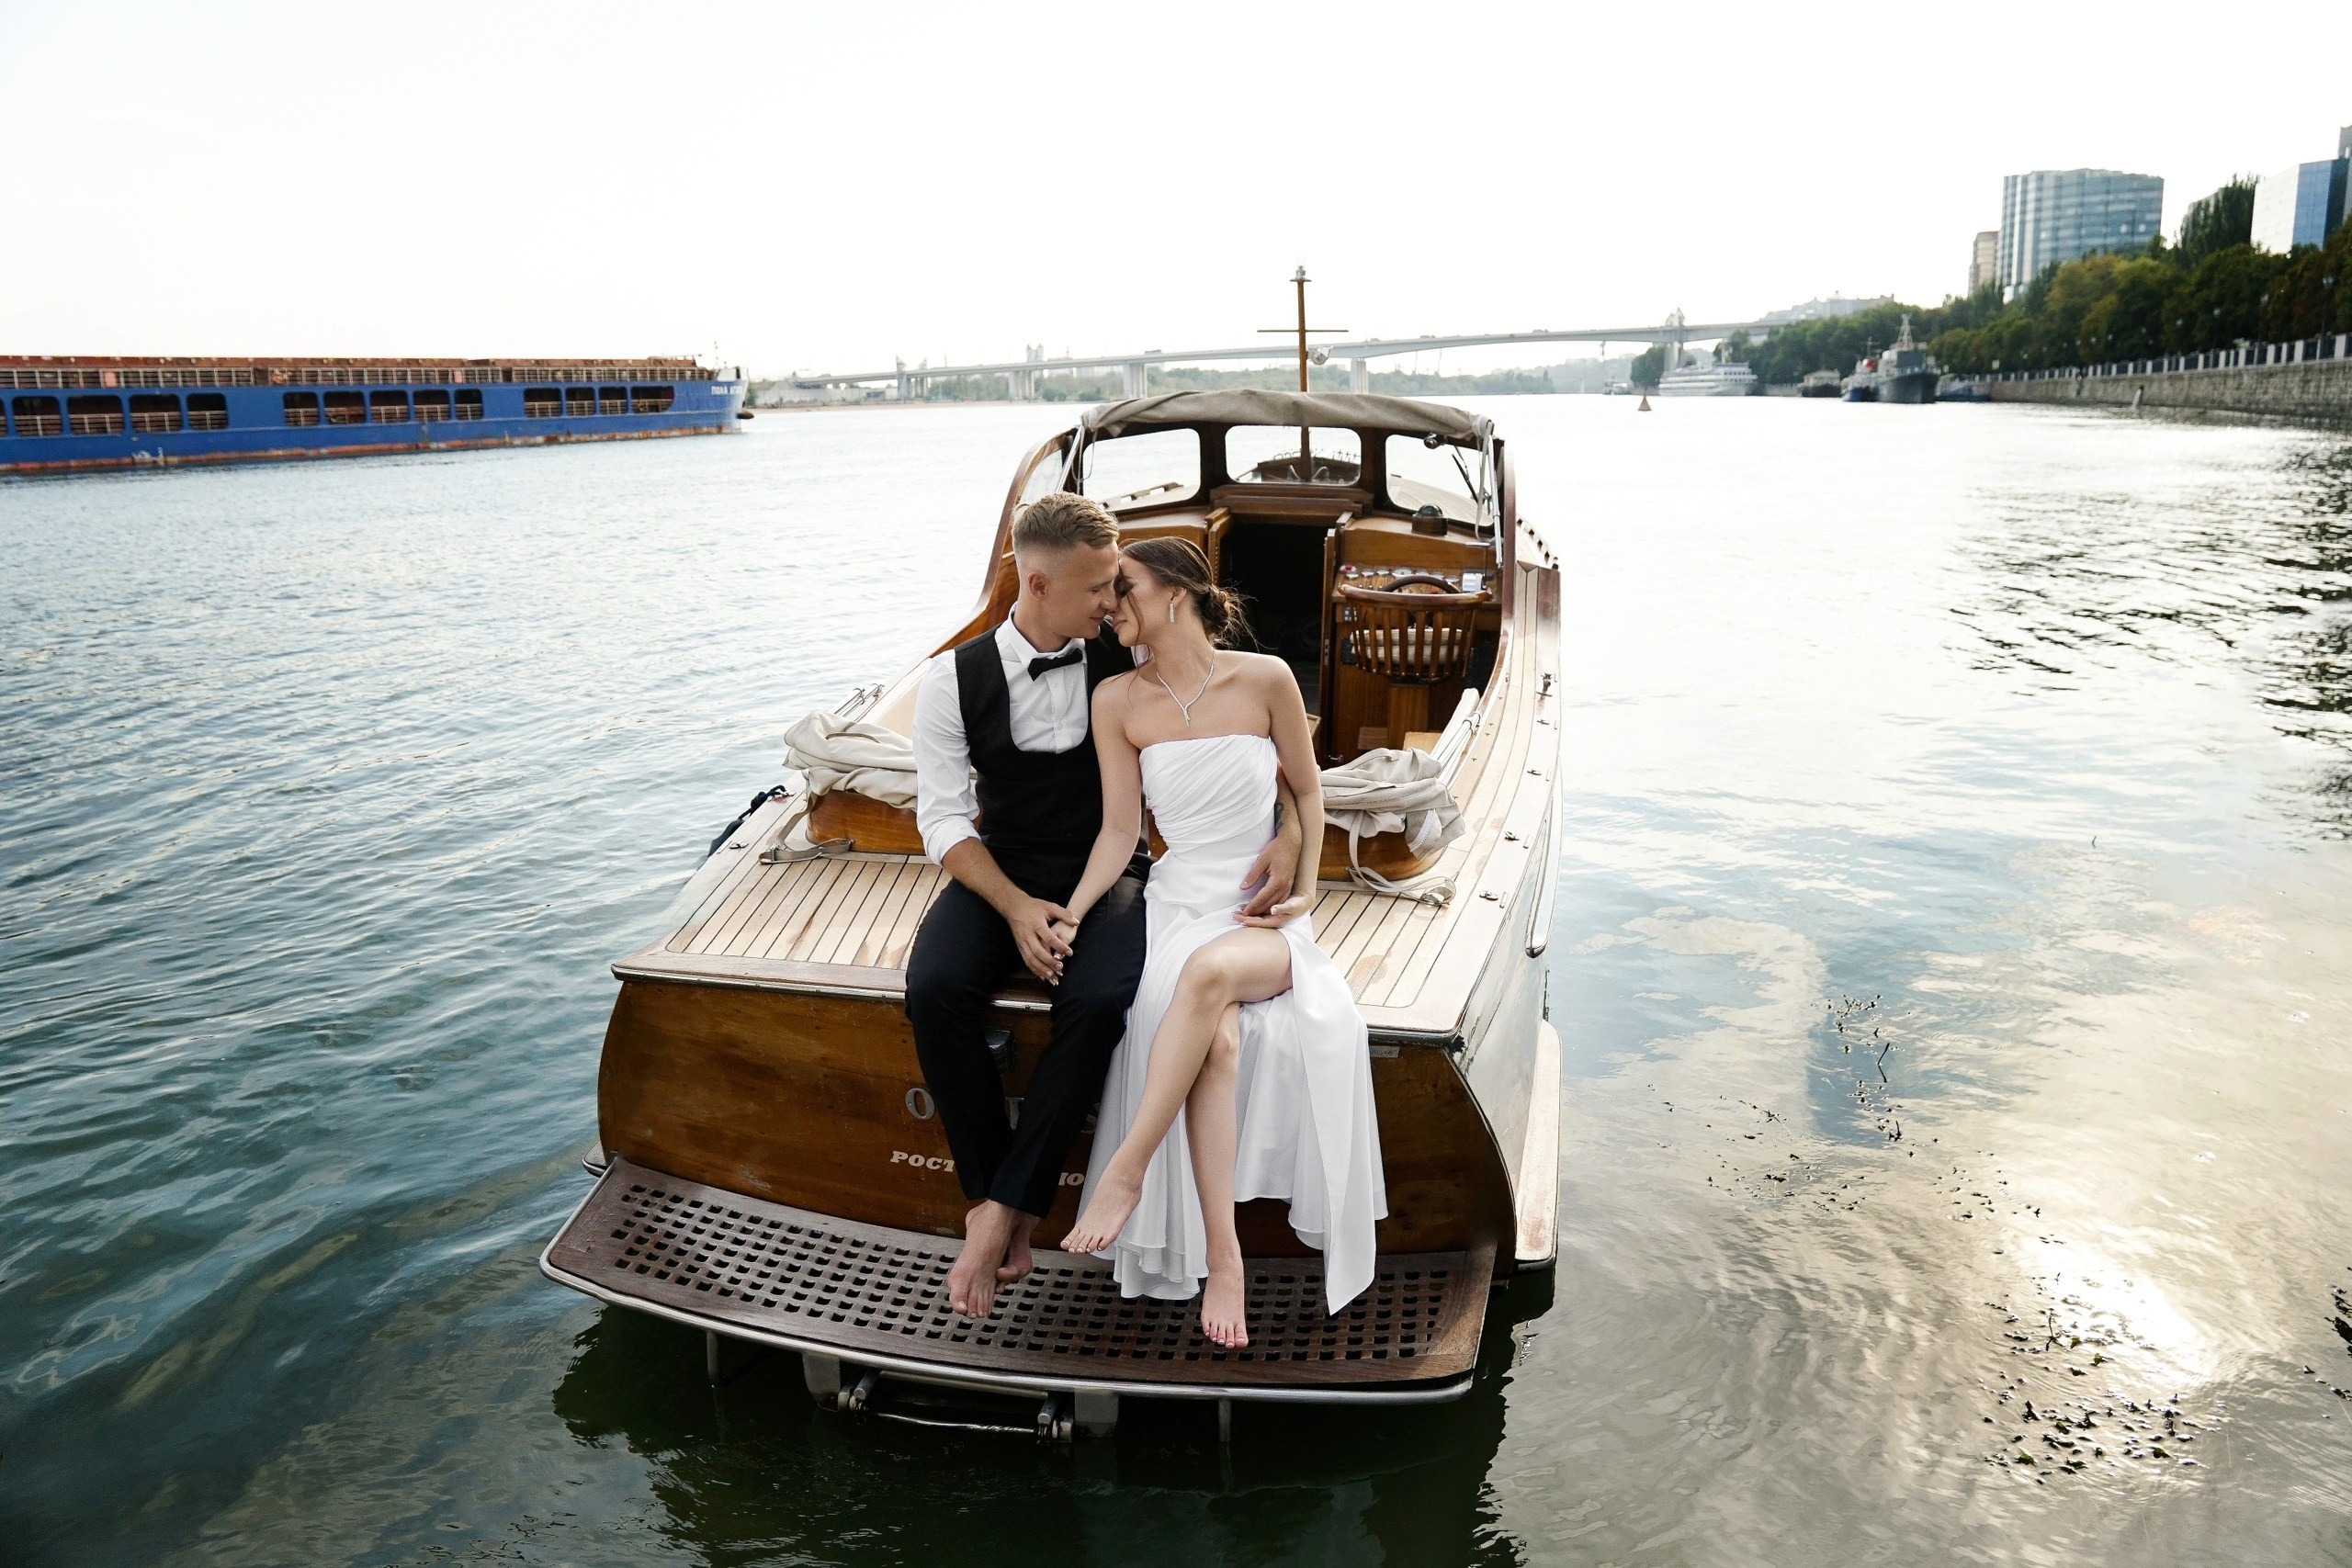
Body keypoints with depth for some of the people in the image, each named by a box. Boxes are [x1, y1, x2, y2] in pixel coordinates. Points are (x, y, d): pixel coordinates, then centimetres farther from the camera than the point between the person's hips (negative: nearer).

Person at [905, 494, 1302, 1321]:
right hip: (1000, 875, 1)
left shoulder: (1129, 664, -4)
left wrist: (1290, 831, -17)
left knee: (1099, 1003, -32)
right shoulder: (954, 679, -4)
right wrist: (1015, 907, -20)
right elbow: (944, 816, -5)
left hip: (1104, 875, -1)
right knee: (935, 990, -29)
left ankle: (1004, 1211, -18)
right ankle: (994, 1197, -12)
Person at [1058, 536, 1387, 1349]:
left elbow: (1308, 790, 10)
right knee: (1218, 1042, -32)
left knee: (1210, 971, -39)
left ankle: (1127, 1170, -31)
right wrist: (1070, 914, -9)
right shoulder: (1119, 700, 4)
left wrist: (1305, 890, -1)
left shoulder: (1264, 679, -1)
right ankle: (1222, 1259, -25)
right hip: (1179, 905, 1)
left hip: (1265, 922, -1)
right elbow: (1119, 830, 4)